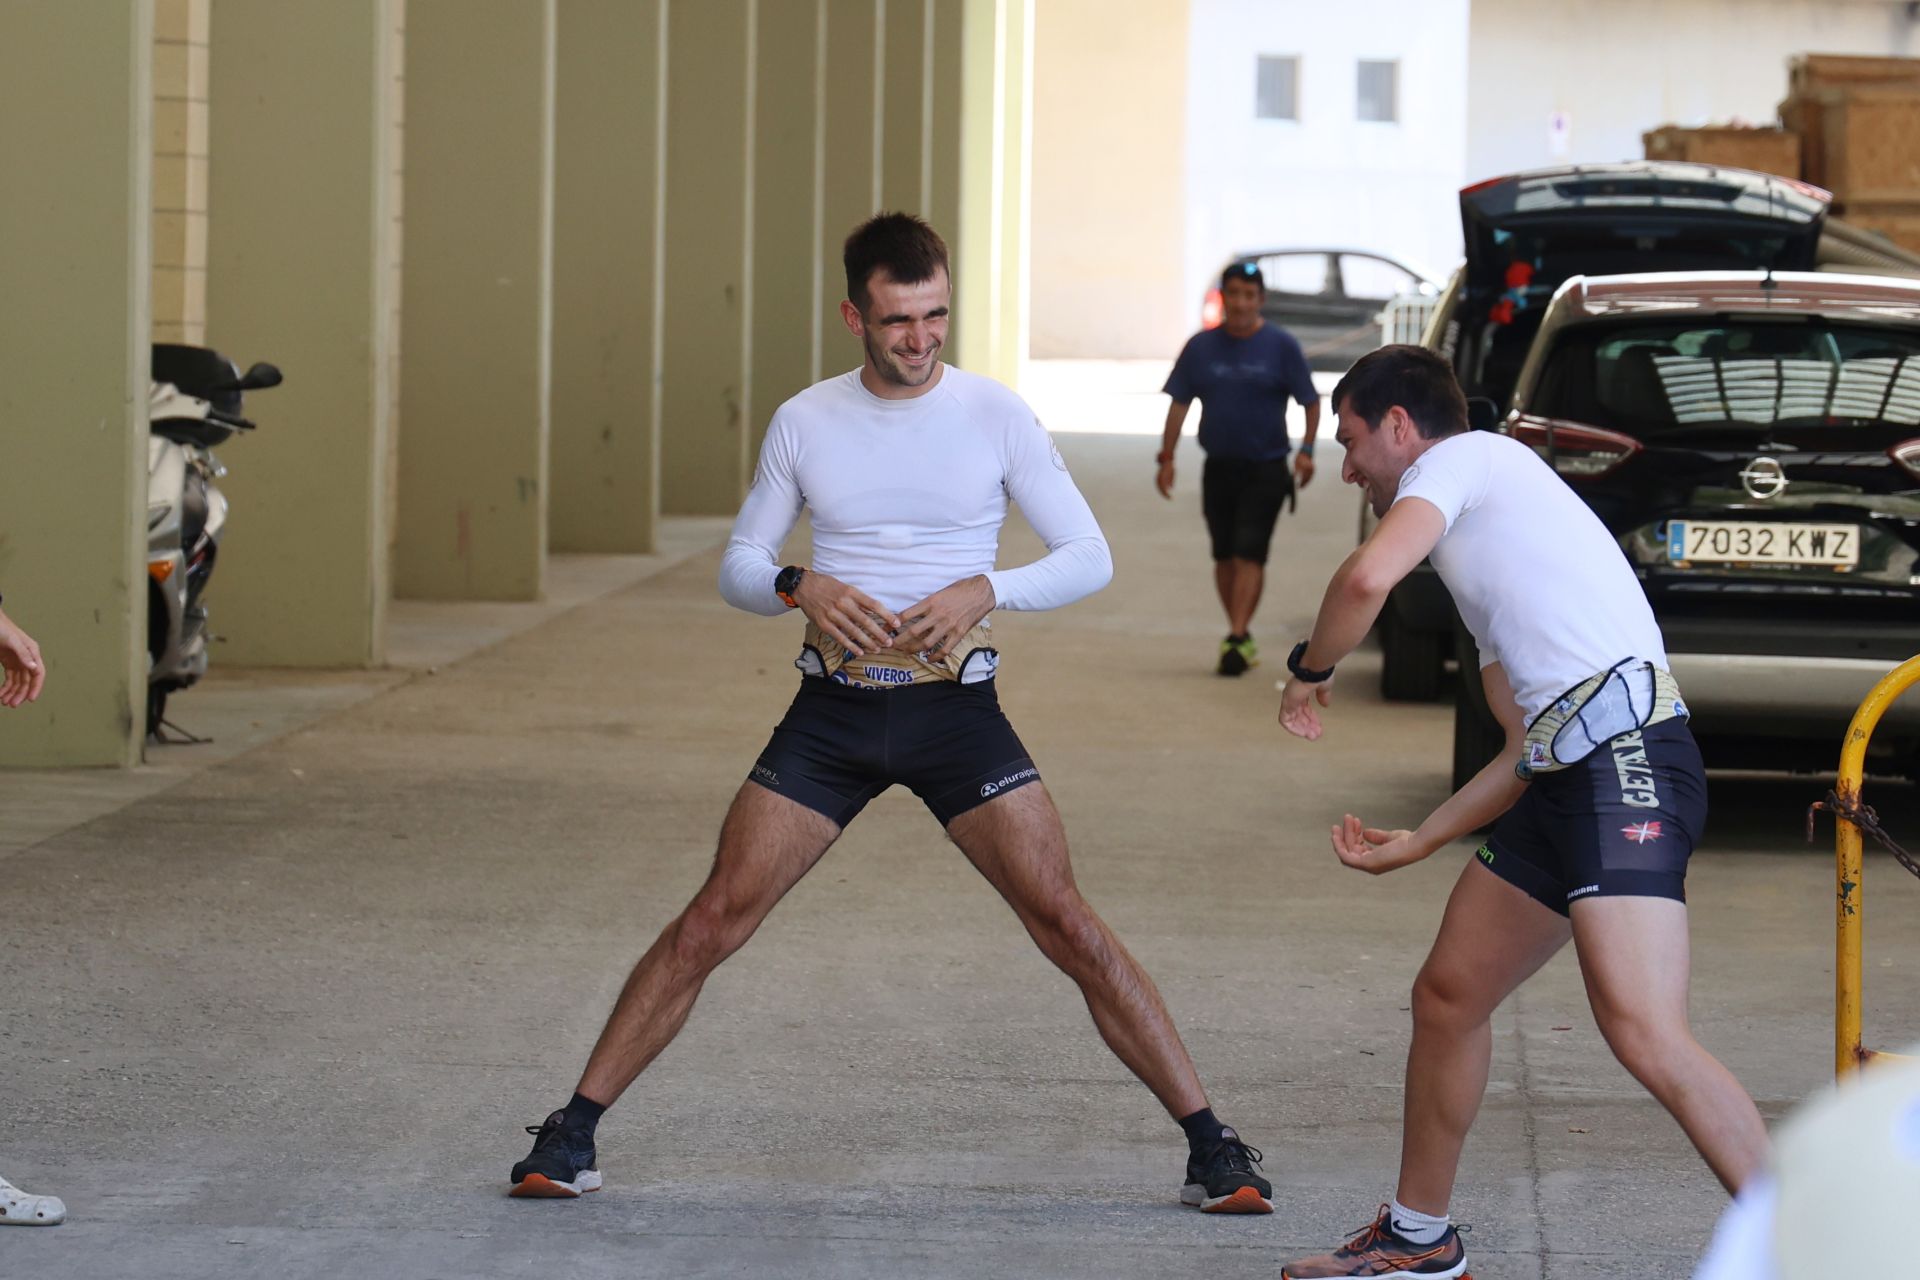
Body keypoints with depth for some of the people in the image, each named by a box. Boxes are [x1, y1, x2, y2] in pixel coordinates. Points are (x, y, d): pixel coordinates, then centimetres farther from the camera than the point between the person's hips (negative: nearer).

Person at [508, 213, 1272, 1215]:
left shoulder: (994, 416, -2)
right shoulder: (805, 422, 3)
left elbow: (1089, 558, -1)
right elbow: (737, 568, 8)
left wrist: (983, 590, -18)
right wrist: (801, 589, -14)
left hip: (954, 707, -1)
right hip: (833, 709, 1)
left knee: (1065, 923, -9)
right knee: (713, 922, -4)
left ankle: (1210, 1145, -3)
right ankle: (572, 1134, 5)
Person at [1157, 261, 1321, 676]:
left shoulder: (1280, 346, -3)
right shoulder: (1201, 347, 4)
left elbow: (1311, 401, 0)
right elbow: (1179, 403, 7)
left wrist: (1306, 449, -13)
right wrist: (1167, 458, 1)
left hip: (1265, 469, -4)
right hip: (1219, 467, 4)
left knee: (1249, 553, -12)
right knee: (1224, 556, 9)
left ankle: (1237, 637, -17)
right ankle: (1242, 636, 20)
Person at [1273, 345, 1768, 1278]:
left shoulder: (1464, 458, 3)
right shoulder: (1479, 547, 30)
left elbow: (1369, 578, -18)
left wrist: (1309, 670, 1)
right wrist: (1415, 844, 35)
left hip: (1626, 756, -11)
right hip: (1567, 776, 11)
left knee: (1645, 1035, -21)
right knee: (1448, 997, 19)